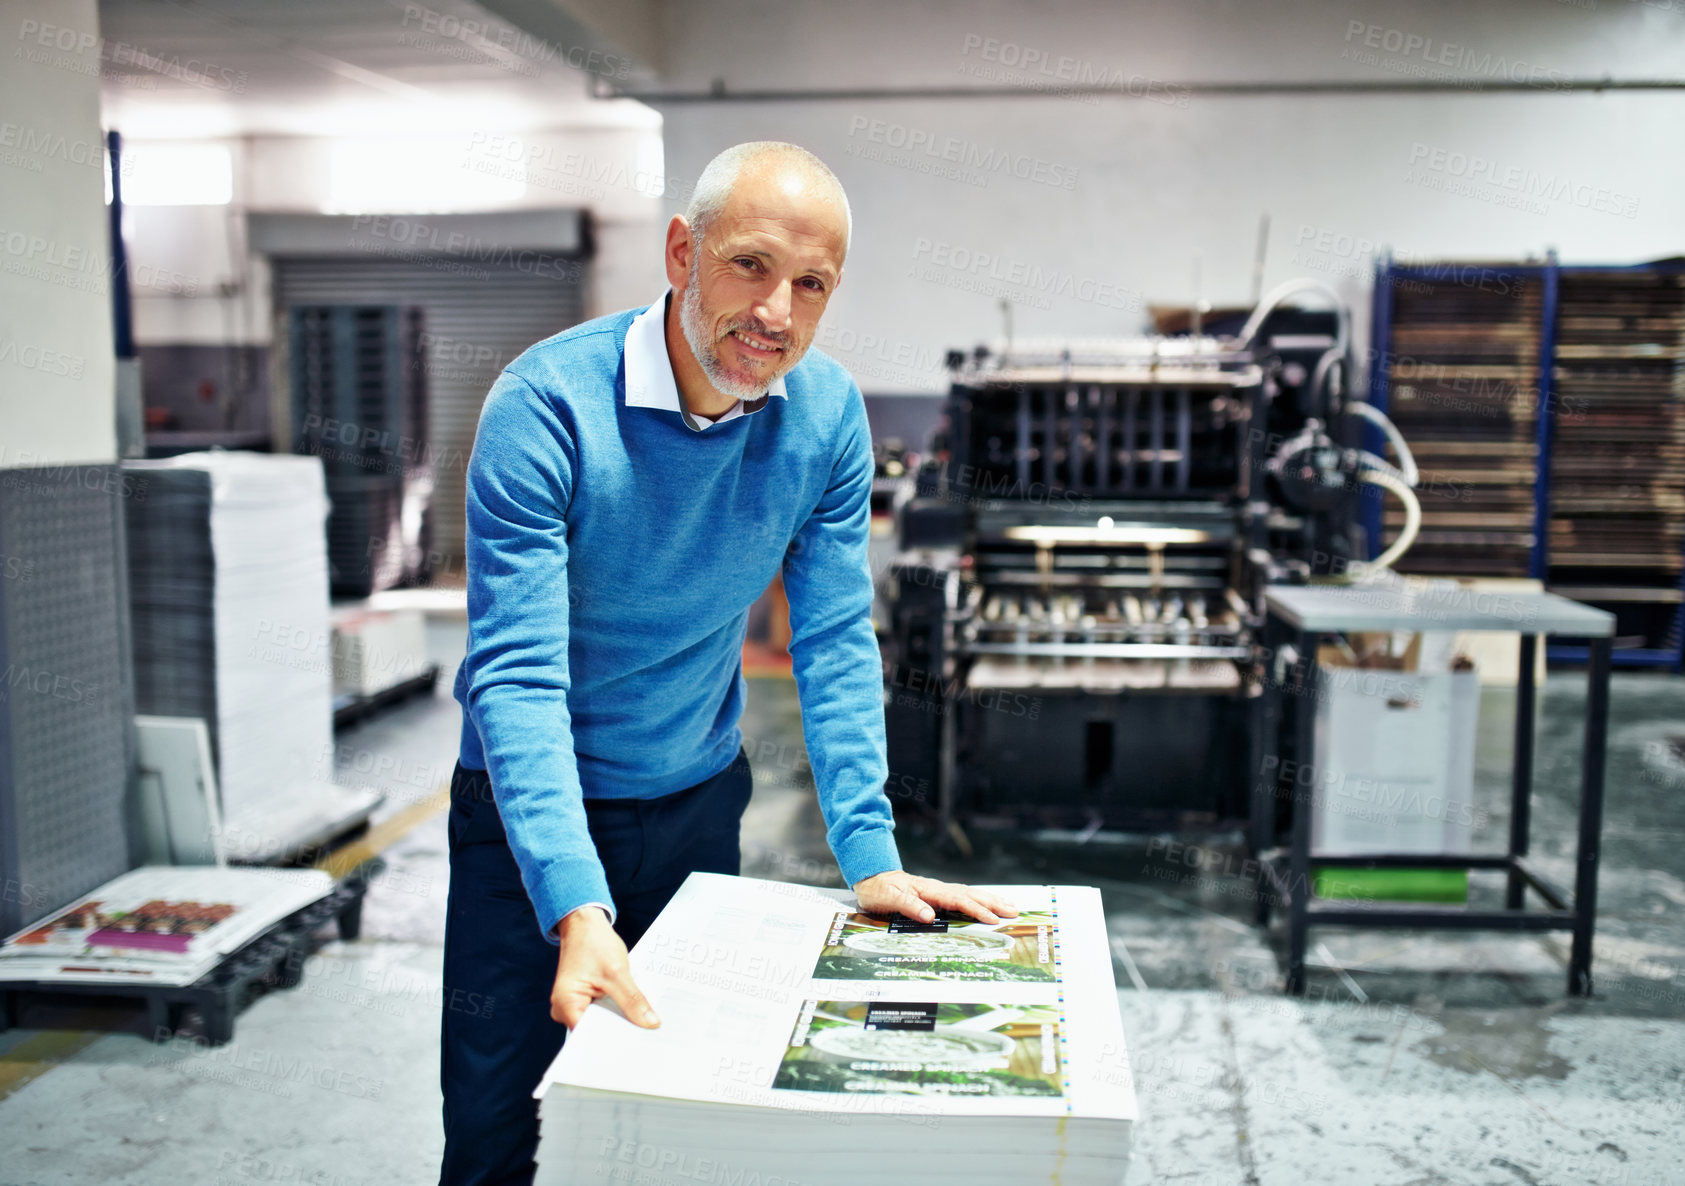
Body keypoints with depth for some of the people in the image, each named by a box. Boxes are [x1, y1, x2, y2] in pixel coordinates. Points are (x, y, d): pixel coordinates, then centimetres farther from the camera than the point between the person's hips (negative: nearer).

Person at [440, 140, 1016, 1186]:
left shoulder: (829, 413, -11)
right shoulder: (546, 405, -25)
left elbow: (835, 643, -7)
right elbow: (517, 674, -30)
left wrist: (869, 853, -14)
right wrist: (576, 910, -40)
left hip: (701, 804, 4)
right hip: (532, 806, -3)